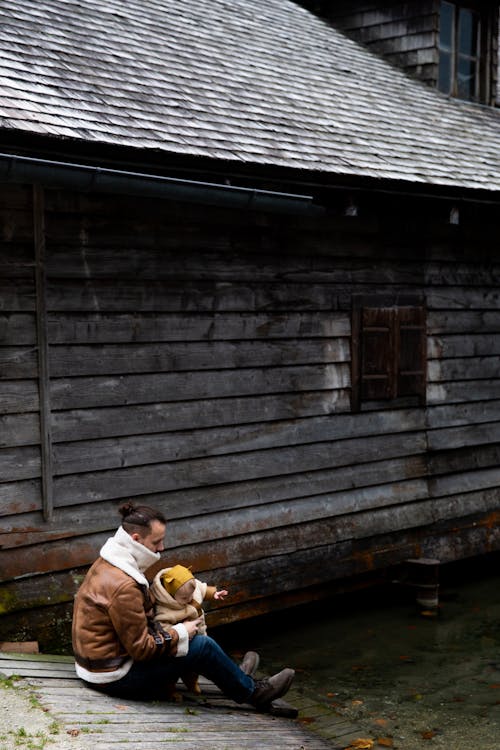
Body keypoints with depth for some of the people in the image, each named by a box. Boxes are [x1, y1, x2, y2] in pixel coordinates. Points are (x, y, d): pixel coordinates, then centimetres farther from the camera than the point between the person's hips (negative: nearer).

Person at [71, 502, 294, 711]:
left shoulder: (106, 563, 4)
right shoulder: (123, 587, -29)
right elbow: (141, 648, -24)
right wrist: (180, 634, -9)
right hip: (115, 678, -10)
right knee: (203, 646, -6)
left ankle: (234, 675, 35)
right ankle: (250, 691, 18)